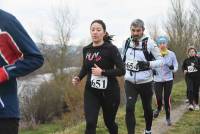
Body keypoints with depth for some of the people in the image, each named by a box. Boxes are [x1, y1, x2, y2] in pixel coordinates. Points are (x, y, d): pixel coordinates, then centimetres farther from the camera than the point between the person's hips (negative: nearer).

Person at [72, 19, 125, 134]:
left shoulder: (111, 48, -13)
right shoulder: (86, 49, 2)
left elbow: (122, 70, -15)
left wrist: (102, 72, -23)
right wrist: (79, 78, 0)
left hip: (109, 92, -3)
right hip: (91, 92, 3)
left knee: (109, 122, 15)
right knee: (90, 124, -11)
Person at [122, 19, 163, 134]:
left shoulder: (149, 42, -13)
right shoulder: (127, 42, 0)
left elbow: (161, 60, -11)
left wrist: (148, 64, -26)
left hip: (145, 82, -2)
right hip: (130, 81, 2)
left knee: (147, 108, 15)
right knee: (129, 108, -12)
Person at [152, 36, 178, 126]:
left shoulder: (171, 54, -3)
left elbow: (176, 67, 0)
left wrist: (172, 67, -22)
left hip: (168, 79, 0)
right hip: (157, 80, 0)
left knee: (167, 99, 2)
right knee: (159, 98, -7)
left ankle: (168, 117, 20)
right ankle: (158, 108, 29)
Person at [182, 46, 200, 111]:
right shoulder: (186, 60, 5)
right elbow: (183, 67, 19)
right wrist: (184, 70, 0)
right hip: (189, 77, 1)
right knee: (190, 90, -13)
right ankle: (191, 104, -15)